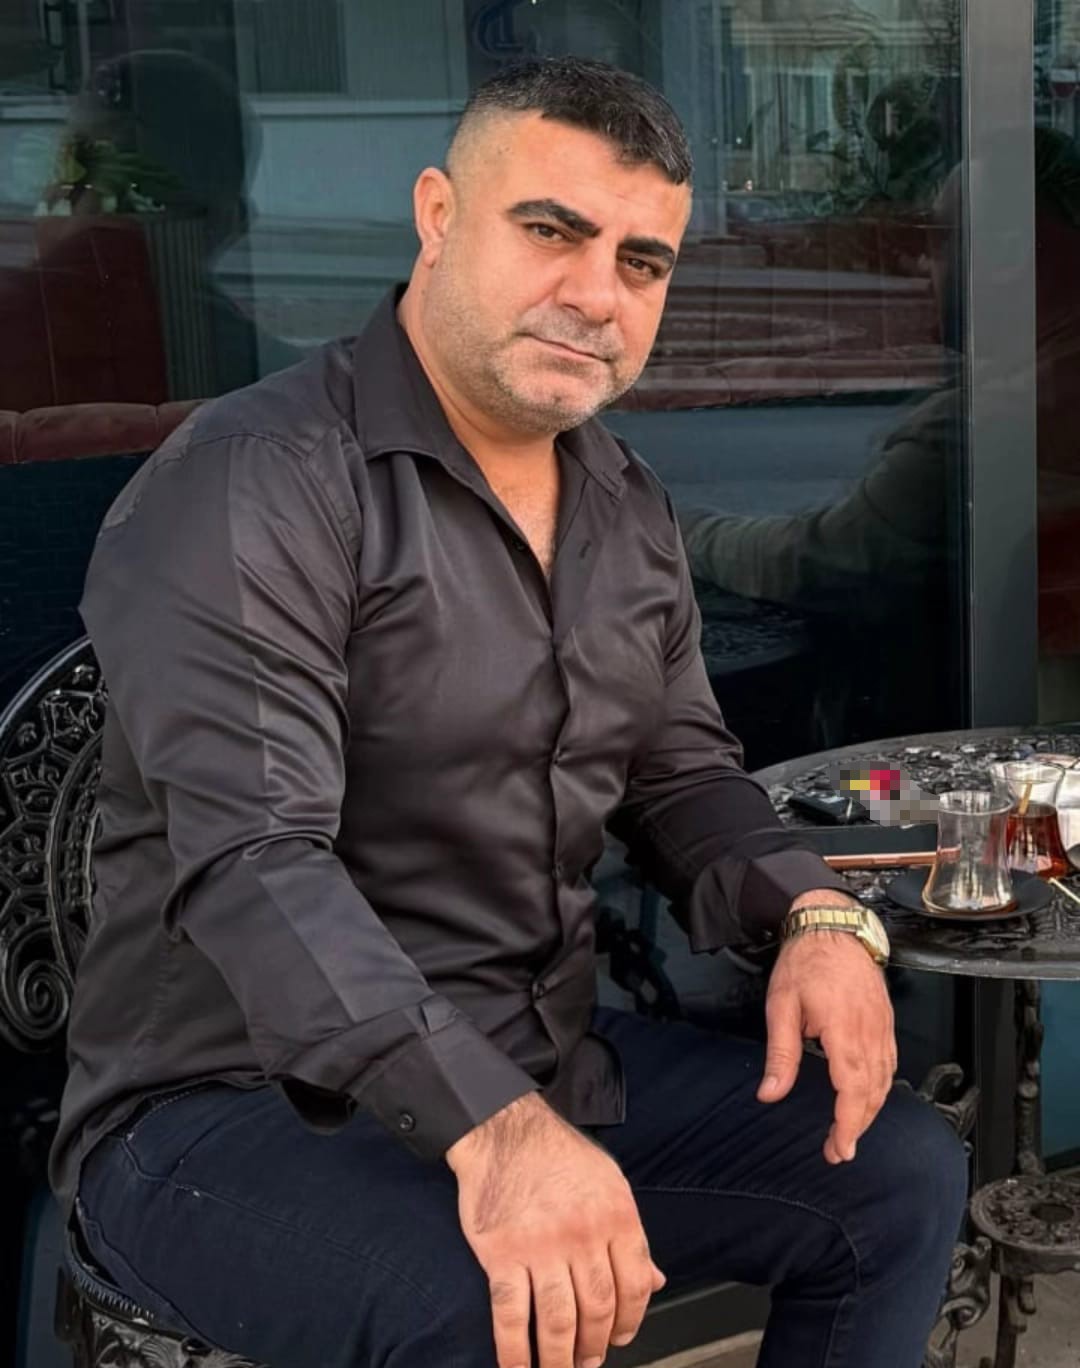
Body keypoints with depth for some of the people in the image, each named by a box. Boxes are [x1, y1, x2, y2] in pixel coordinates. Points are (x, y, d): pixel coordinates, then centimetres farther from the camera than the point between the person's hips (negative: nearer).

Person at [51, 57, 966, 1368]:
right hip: (235, 1107, -7)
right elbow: (256, 861, -29)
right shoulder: (250, 487, -19)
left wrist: (815, 915, -6)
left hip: (549, 1064, 8)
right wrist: (491, 1127, -40)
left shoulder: (631, 511, 8)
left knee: (901, 1174, 6)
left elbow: (679, 769, 15)